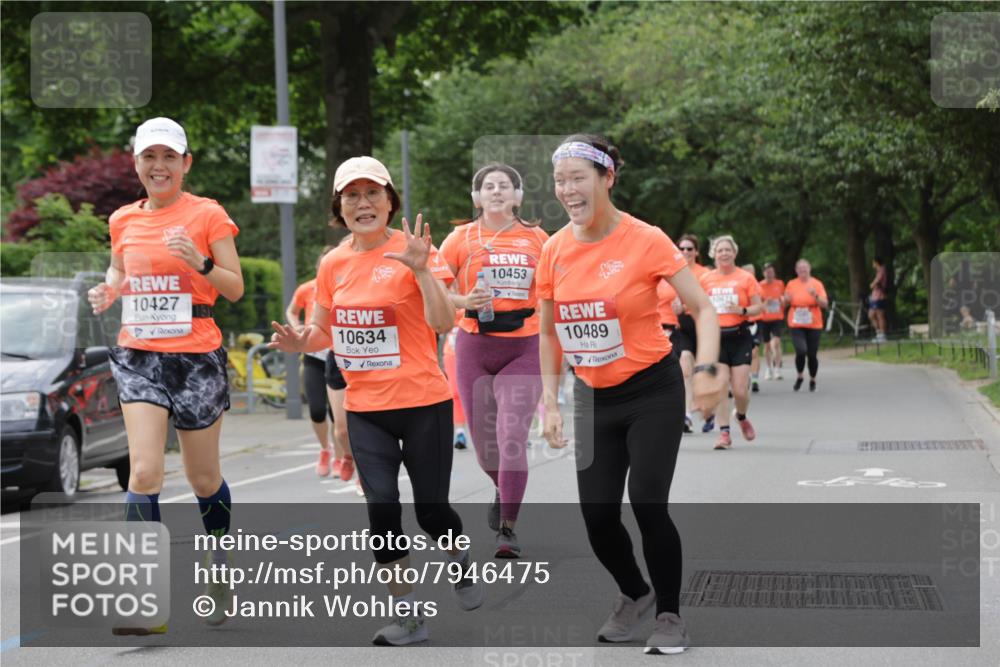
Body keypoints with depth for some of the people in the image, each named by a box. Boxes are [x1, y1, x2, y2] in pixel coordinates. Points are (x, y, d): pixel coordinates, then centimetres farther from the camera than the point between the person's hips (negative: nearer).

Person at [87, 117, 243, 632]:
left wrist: (199, 262, -20)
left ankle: (220, 571, 35)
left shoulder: (207, 214, -3)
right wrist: (107, 291, 1)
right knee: (144, 472, -12)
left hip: (197, 358, -2)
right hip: (139, 356, 2)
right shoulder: (123, 220, 8)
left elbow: (235, 288, -2)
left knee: (203, 478, 9)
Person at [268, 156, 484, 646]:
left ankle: (462, 564, 37)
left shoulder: (412, 251, -9)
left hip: (423, 403, -4)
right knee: (382, 508, -4)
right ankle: (407, 614, 10)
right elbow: (323, 331, 16)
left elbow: (443, 324, -18)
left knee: (431, 510, 4)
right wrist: (299, 341, -6)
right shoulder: (334, 263, 5)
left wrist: (421, 270, -30)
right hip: (365, 409, 4)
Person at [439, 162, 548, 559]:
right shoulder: (462, 238, 2)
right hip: (474, 346, 1)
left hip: (524, 348, -1)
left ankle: (508, 529, -6)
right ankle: (503, 491, 42)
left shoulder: (536, 239, 5)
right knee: (483, 439, 8)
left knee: (512, 436, -14)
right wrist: (464, 301, -16)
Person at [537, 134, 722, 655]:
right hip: (593, 397, 4)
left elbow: (702, 309, -12)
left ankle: (669, 615, 7)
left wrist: (706, 369, -28)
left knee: (647, 502, -15)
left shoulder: (646, 241, -14)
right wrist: (550, 402, 2)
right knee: (597, 515, 3)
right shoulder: (554, 250, -1)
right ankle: (635, 594, 33)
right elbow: (547, 334, 9)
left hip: (652, 391, -4)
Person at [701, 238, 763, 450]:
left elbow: (759, 307, 0)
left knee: (740, 390, -4)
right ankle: (724, 433, -3)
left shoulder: (745, 278, 0)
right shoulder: (706, 279, 7)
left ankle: (742, 418, 28)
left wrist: (743, 311, -17)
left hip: (739, 337, -1)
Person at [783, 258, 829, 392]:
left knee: (812, 355, 2)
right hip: (796, 325, 0)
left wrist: (815, 295, -22)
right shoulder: (791, 284, 4)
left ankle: (812, 380, 24)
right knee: (801, 351, -18)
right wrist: (787, 299, -10)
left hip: (814, 325, 0)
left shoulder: (817, 284, 0)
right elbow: (785, 304, 13)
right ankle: (799, 377, 7)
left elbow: (825, 305, -5)